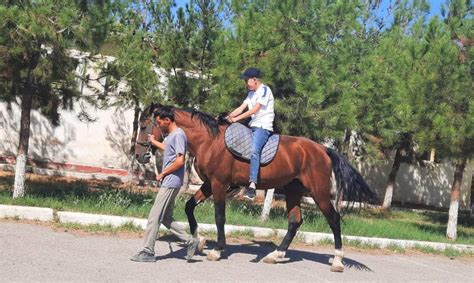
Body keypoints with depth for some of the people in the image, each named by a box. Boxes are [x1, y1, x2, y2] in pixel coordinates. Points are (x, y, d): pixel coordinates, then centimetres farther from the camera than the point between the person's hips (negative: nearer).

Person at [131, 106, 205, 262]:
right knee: (166, 218, 12)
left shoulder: (178, 135, -15)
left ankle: (148, 252, -2)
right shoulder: (172, 135, 16)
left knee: (154, 216, -7)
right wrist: (154, 142, 50)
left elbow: (180, 160, -23)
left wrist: (163, 173, -13)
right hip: (168, 183, 10)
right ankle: (192, 241, 13)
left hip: (170, 183, -10)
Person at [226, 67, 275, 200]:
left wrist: (236, 119, -14)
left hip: (264, 126, -10)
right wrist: (226, 118, 2)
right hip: (253, 126, 10)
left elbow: (255, 110, -14)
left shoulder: (264, 90, -6)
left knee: (254, 150, -31)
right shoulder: (251, 93, 22)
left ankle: (252, 185, -41)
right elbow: (241, 108, 15)